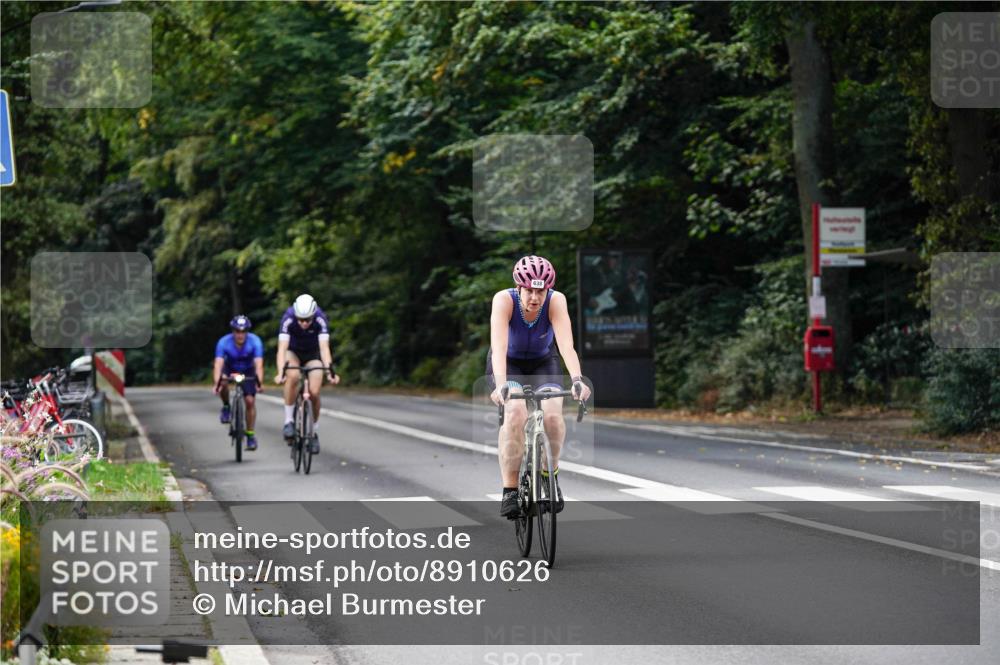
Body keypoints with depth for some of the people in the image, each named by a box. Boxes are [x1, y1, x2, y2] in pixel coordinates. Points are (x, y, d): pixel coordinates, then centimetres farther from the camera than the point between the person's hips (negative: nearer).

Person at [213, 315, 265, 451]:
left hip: (247, 371, 0)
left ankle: (250, 435, 4)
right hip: (230, 369, 0)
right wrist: (216, 384, -55)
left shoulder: (255, 342, -31)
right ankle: (226, 407, -6)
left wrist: (260, 382, -57)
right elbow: (218, 364, -40)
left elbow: (259, 364, -40)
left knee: (250, 401, -10)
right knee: (222, 381, -33)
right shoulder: (224, 342, -30)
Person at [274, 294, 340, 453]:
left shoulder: (320, 319, -30)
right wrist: (280, 372, -53)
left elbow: (324, 347, -37)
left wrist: (329, 371, -52)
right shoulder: (288, 319, -32)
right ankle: (289, 421, -21)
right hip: (293, 352, -1)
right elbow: (282, 348, -38)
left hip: (313, 354, 1)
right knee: (293, 376, -33)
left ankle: (314, 433, 6)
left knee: (314, 392, -16)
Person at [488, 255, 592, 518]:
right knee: (515, 413, -30)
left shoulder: (556, 301, -27)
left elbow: (566, 345, -39)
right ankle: (510, 491, -21)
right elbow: (499, 347, -41)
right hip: (509, 363, -1)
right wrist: (501, 385, -57)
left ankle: (550, 473, 2)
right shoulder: (504, 300, -30)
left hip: (543, 362, 1)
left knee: (553, 415, -25)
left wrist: (577, 380, -55)